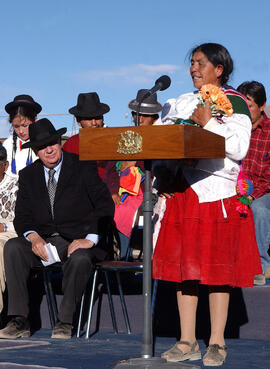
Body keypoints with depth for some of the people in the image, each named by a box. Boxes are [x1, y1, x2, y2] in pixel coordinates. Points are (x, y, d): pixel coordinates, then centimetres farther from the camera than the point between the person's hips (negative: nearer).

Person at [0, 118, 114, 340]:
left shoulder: (83, 168, -1)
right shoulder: (28, 175, 10)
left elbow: (105, 205, -9)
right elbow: (22, 216, 6)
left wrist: (90, 239, -21)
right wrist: (33, 237, -17)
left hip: (77, 239, -3)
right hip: (42, 240, 4)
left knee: (80, 259, -37)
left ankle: (65, 321, -24)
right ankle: (19, 321, -25)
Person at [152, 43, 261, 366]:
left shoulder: (234, 103, 0)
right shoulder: (181, 104, 18)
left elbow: (239, 148, -11)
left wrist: (207, 123, -13)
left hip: (217, 194, -5)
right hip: (181, 194, 6)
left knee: (217, 270, -2)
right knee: (184, 266, 5)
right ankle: (187, 342, 12)